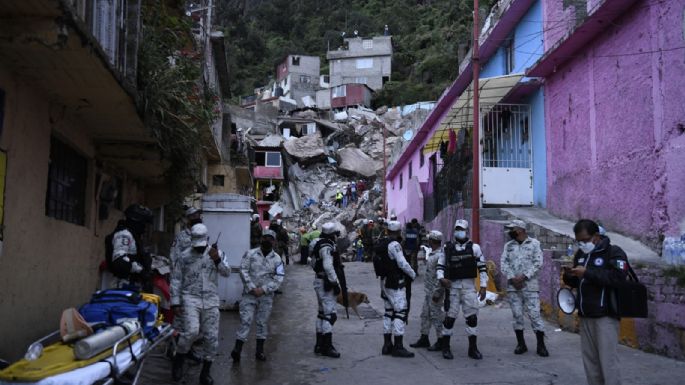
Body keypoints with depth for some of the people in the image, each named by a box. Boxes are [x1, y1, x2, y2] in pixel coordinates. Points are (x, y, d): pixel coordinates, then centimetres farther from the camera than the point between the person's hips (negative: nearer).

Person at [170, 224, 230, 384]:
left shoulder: (216, 252, 5)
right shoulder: (184, 256, 1)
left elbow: (227, 272, -3)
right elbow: (176, 279, 3)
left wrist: (217, 260, -21)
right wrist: (175, 302, -1)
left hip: (211, 300, 2)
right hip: (191, 298, -2)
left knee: (212, 337, 3)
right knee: (192, 331, -22)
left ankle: (205, 371, 19)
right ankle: (178, 359, 5)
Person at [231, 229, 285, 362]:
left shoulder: (277, 259, 3)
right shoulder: (250, 254, 0)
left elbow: (279, 278, -4)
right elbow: (243, 271, -6)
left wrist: (264, 289, -13)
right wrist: (252, 288, -14)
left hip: (266, 296, 2)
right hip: (249, 293, -2)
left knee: (262, 322, 9)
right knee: (245, 321, -7)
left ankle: (260, 350, 19)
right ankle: (237, 349, -6)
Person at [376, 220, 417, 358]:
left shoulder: (381, 243, 11)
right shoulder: (394, 245, -17)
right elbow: (402, 263, -18)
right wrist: (413, 274, -3)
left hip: (384, 282, 9)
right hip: (395, 283, -9)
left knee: (389, 312, 14)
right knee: (401, 312, -6)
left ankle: (387, 344, 18)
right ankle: (398, 346, -6)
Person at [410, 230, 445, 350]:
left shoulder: (440, 256, -21)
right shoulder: (432, 254, 11)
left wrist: (437, 293, -22)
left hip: (435, 292, -10)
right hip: (429, 291, 10)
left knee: (436, 316, -1)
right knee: (425, 315, 16)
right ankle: (424, 339, 27)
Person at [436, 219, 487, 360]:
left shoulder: (474, 247, 1)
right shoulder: (448, 248, 6)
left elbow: (482, 267, 2)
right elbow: (440, 265, 12)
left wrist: (483, 286, -3)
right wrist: (441, 278, -7)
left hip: (469, 286, 0)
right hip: (453, 286, 1)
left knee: (472, 315, -1)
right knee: (450, 316, 2)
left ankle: (473, 348, 11)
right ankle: (445, 347, 16)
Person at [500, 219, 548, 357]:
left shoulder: (534, 243, 2)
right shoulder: (508, 246, 12)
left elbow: (538, 263, -7)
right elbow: (504, 264, 4)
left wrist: (524, 276, -15)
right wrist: (512, 278, -10)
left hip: (530, 285, -3)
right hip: (513, 286, 4)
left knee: (535, 314, -5)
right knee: (517, 315, 6)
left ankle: (541, 345, 4)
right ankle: (521, 344, 17)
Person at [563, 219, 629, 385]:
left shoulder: (614, 252, -6)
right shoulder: (580, 254, 15)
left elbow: (617, 277, -23)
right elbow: (575, 283, 22)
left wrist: (587, 273, -23)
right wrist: (569, 275, -1)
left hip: (606, 315, -7)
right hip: (585, 315, 7)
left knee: (608, 360, -7)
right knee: (590, 359, 10)